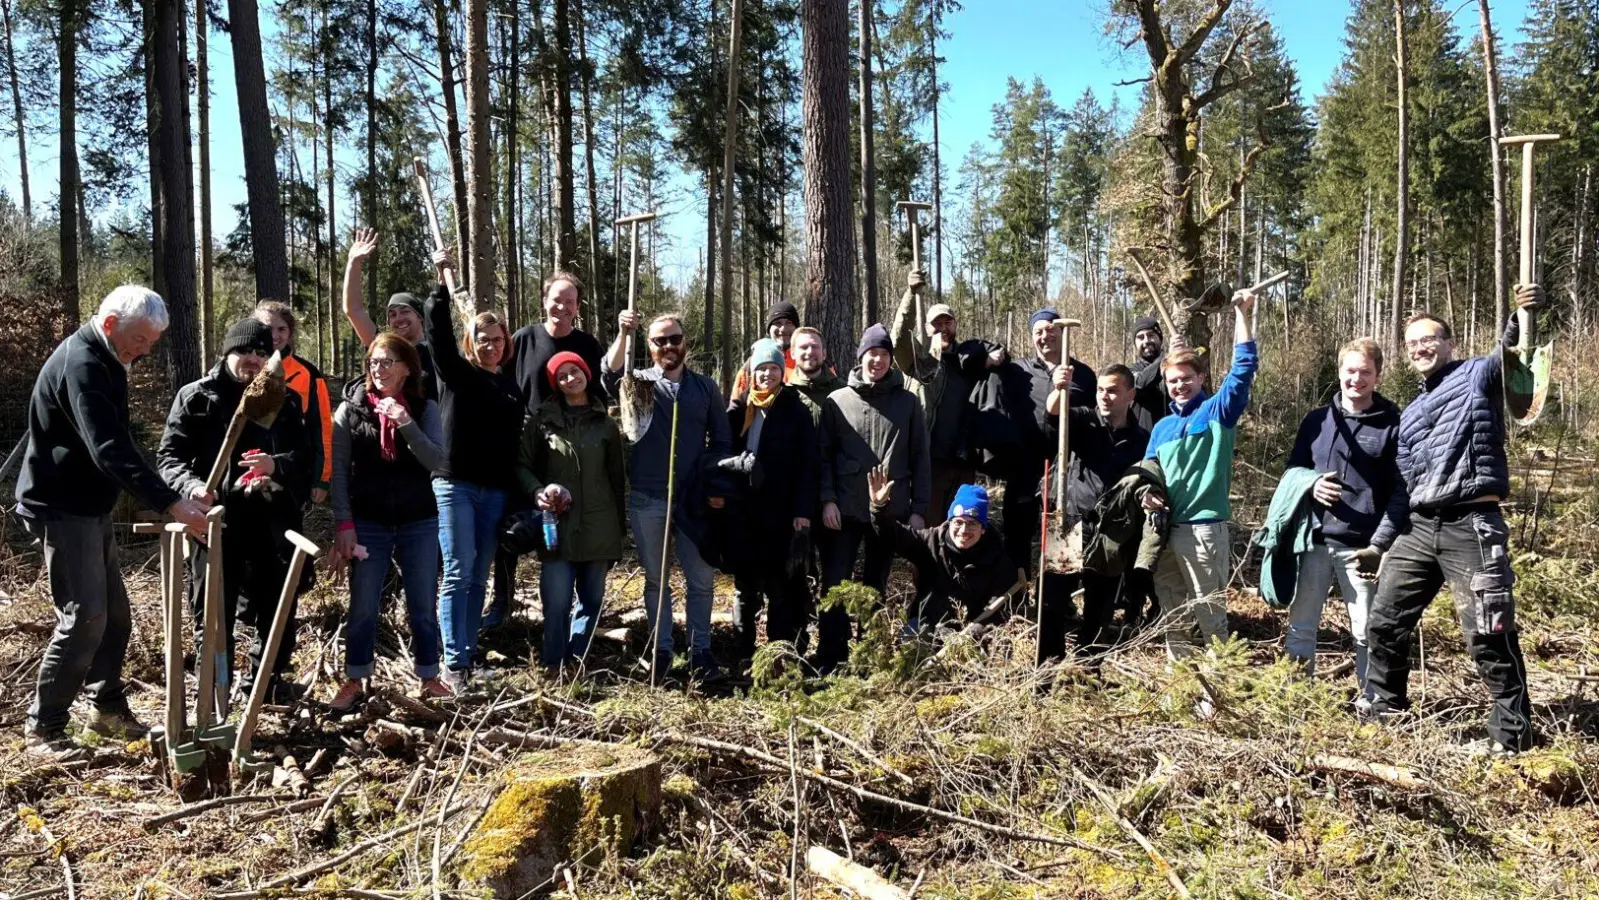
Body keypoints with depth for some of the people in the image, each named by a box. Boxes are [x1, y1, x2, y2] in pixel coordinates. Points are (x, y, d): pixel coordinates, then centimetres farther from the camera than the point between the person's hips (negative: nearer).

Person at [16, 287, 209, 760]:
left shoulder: (103, 361, 10)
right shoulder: (80, 364, -23)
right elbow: (110, 450, -34)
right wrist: (171, 504, -40)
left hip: (90, 508, 10)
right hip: (61, 509, -10)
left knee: (115, 613, 13)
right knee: (84, 617, -12)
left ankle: (107, 707, 26)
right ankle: (42, 729, -1)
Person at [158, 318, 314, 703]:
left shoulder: (284, 400, 10)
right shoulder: (196, 396, 3)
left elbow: (307, 455, 5)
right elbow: (169, 455, -2)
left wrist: (277, 465, -17)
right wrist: (191, 485, -22)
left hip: (272, 521, 3)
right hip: (217, 520, -3)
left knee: (278, 607, 13)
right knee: (214, 612, 2)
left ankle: (265, 678, 33)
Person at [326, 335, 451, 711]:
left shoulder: (425, 409, 0)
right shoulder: (350, 409, -1)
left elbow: (437, 461, -11)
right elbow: (339, 471, -2)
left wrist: (405, 423, -22)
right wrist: (343, 524, -8)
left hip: (419, 523, 1)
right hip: (368, 523, -1)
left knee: (423, 605, 7)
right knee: (363, 606, 4)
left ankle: (429, 678, 18)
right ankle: (354, 680, 16)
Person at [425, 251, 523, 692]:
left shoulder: (511, 380, 11)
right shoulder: (455, 371, 2)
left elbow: (515, 435, 14)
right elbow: (438, 328, -10)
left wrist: (519, 488, 9)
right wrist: (443, 280, -18)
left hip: (495, 490, 4)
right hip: (455, 484, -4)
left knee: (479, 577, 8)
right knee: (458, 573, -7)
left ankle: (467, 655, 15)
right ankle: (454, 664, -6)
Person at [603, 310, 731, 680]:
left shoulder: (706, 388, 8)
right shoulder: (639, 382, 5)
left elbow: (721, 441, 9)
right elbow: (610, 377, -18)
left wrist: (717, 487, -2)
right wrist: (623, 334, -31)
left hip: (693, 499, 1)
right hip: (647, 499, 0)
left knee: (701, 578, 4)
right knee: (655, 578, 9)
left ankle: (700, 650, 17)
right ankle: (661, 649, 21)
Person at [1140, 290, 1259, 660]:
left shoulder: (1217, 411, 0)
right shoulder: (1162, 427, 16)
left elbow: (1244, 366, -12)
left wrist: (1242, 313, -16)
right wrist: (1148, 493, -1)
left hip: (1204, 528, -6)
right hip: (1166, 529, 6)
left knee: (1209, 616, -1)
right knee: (1173, 615, 14)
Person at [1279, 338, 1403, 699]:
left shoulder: (1392, 425, -1)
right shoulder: (1317, 420, 10)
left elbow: (1400, 492, -5)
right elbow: (1293, 469, 16)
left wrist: (1380, 543, -14)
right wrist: (1310, 485, -8)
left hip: (1362, 546, -3)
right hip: (1315, 541, 3)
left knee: (1366, 633, 5)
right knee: (1300, 626, 8)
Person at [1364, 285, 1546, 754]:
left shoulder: (1478, 375, 3)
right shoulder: (1410, 415, 22)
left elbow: (1511, 355, -18)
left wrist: (1524, 316, -39)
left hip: (1473, 527, -7)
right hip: (1419, 528, 7)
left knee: (1489, 636, -6)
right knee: (1385, 623, 10)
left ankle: (1512, 733, 5)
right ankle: (1383, 712, 25)